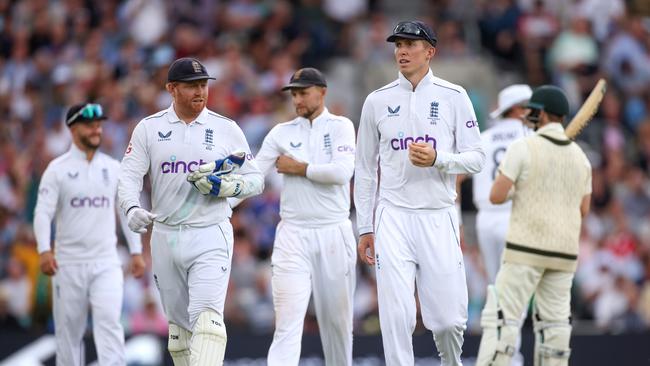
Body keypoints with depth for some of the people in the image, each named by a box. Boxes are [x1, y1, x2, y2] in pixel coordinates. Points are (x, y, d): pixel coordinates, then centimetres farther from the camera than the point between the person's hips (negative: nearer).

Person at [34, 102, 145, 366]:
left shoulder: (113, 168, 9)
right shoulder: (58, 168, -1)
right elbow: (43, 212, -8)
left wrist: (136, 251, 8)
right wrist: (44, 250, -21)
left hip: (106, 263, 1)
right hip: (68, 263, -1)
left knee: (109, 321, -13)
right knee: (68, 329, 5)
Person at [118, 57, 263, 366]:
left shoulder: (227, 129, 4)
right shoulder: (149, 129, 5)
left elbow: (255, 180, 7)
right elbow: (129, 175, -4)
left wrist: (225, 186, -14)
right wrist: (132, 208, -25)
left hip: (211, 236, -2)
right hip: (165, 236, 2)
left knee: (206, 317, -19)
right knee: (178, 323, 10)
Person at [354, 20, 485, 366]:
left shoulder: (453, 97, 4)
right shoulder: (377, 101, 8)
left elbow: (476, 158, 2)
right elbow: (365, 169, 13)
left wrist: (437, 159, -17)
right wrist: (364, 227, 9)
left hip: (439, 217, -1)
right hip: (393, 218, 1)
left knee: (448, 318, 0)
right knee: (396, 318, -8)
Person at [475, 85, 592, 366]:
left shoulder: (523, 148, -7)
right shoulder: (580, 156, 11)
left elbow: (496, 196, -8)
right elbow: (583, 210, 15)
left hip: (527, 248, -6)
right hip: (565, 251, 6)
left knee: (502, 318, -7)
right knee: (555, 321, 10)